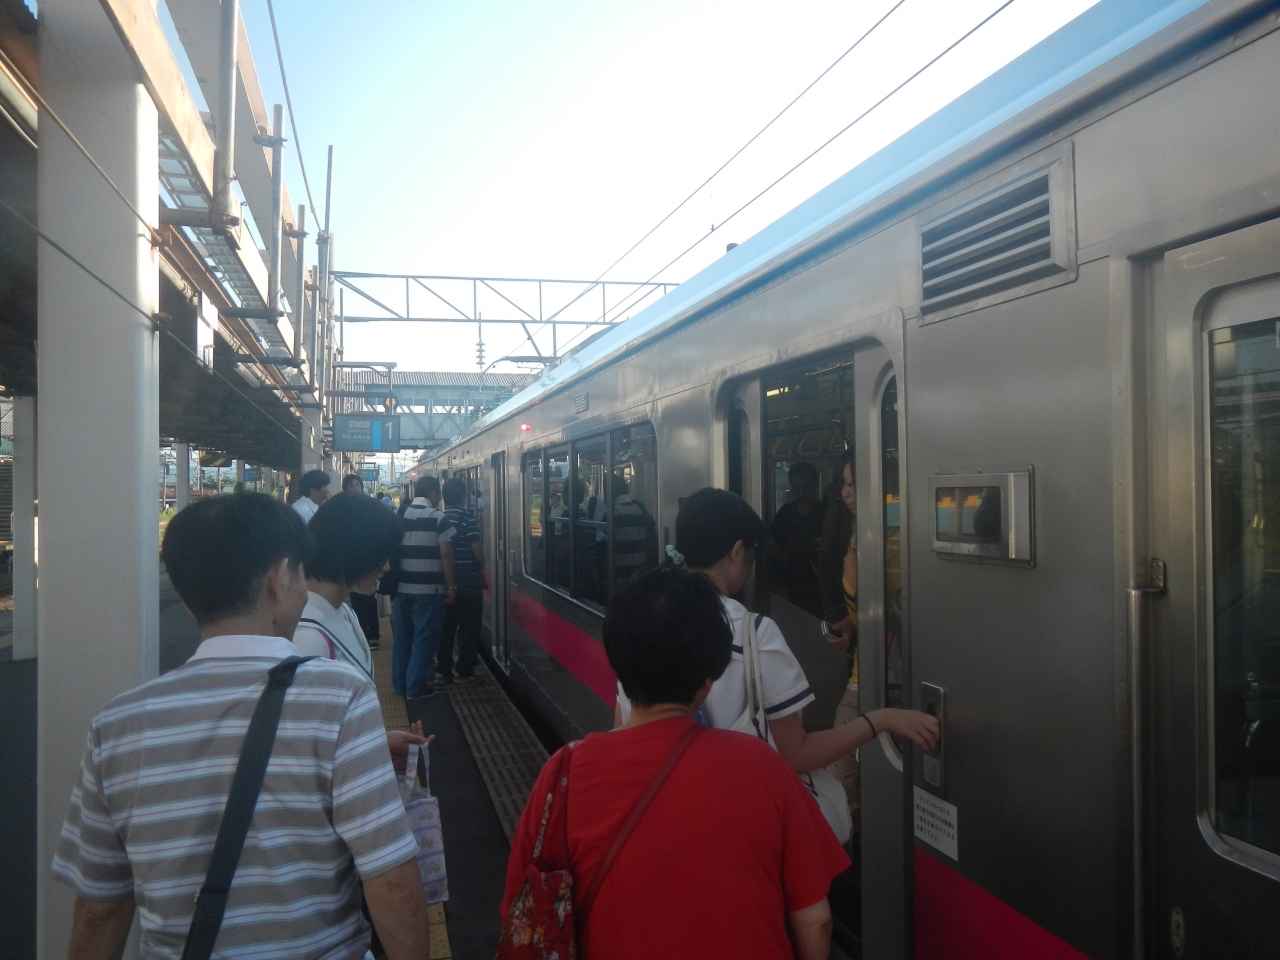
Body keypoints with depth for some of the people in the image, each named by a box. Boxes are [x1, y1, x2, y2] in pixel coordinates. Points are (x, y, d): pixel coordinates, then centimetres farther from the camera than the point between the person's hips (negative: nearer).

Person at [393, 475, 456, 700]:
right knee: (424, 637, 2)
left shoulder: (399, 517, 6)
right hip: (429, 588, -5)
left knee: (402, 636, 13)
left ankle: (399, 683, 21)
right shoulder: (438, 518, -8)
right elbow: (445, 553, -12)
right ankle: (417, 686, 4)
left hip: (401, 587, 5)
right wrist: (451, 586, -6)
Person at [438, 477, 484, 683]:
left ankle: (442, 670, 15)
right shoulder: (466, 516, -12)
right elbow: (476, 546, -16)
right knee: (468, 627, 4)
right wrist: (482, 568, 1)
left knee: (446, 625, 12)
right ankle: (465, 671, 9)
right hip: (468, 578, -6)